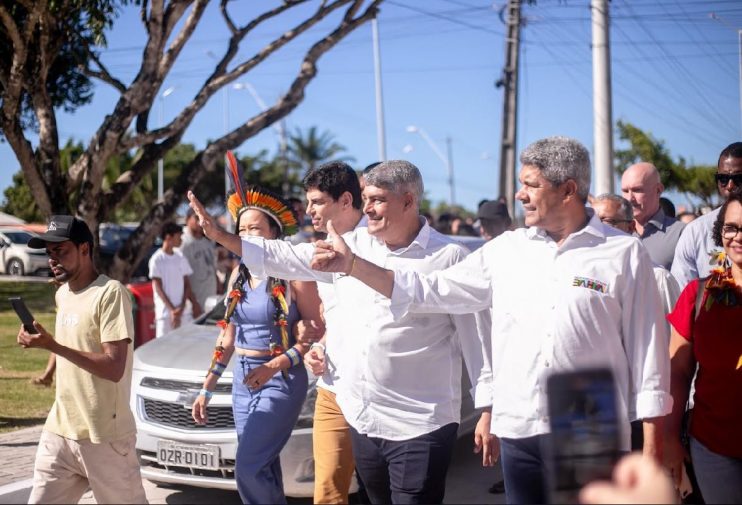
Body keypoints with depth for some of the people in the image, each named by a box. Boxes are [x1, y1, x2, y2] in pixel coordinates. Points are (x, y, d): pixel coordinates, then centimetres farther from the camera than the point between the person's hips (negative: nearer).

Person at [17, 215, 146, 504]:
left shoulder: (110, 293, -14)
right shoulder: (62, 295, 13)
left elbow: (114, 368, -21)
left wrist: (52, 346, -25)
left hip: (104, 437, -7)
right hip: (58, 432, 7)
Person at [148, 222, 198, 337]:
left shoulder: (180, 258, 10)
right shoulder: (157, 259, -4)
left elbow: (187, 284, 9)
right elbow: (158, 287, -7)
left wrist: (182, 307, -6)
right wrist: (172, 309, -14)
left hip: (182, 311, 4)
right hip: (165, 312, -4)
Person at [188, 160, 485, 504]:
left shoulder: (448, 257, -10)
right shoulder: (351, 244, 7)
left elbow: (474, 336, -9)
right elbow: (281, 257, 10)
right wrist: (218, 235, 4)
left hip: (420, 425, -6)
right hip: (361, 418, 6)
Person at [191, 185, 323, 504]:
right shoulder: (240, 274, 10)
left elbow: (317, 332, -13)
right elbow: (228, 337, 15)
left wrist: (276, 366, -22)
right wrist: (207, 388, 14)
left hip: (281, 380, -7)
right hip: (243, 379, 7)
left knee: (248, 468, -13)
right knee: (263, 468, 11)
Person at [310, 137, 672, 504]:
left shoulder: (624, 254, -3)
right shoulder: (506, 250, 7)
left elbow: (646, 349, -3)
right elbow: (430, 291, 9)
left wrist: (651, 447, -6)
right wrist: (352, 264, 2)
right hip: (519, 431, 4)